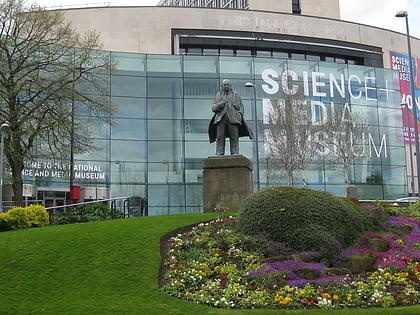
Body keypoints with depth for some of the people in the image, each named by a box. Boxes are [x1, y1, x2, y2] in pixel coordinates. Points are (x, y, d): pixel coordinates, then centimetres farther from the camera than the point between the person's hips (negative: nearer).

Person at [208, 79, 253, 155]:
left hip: (233, 119, -1)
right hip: (221, 119, 1)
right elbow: (214, 108, 11)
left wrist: (239, 117, -5)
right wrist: (221, 103, -8)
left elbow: (240, 107, 12)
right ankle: (219, 154, -13)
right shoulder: (218, 95, 20)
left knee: (234, 137, -9)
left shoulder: (236, 94, 18)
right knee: (220, 137, -10)